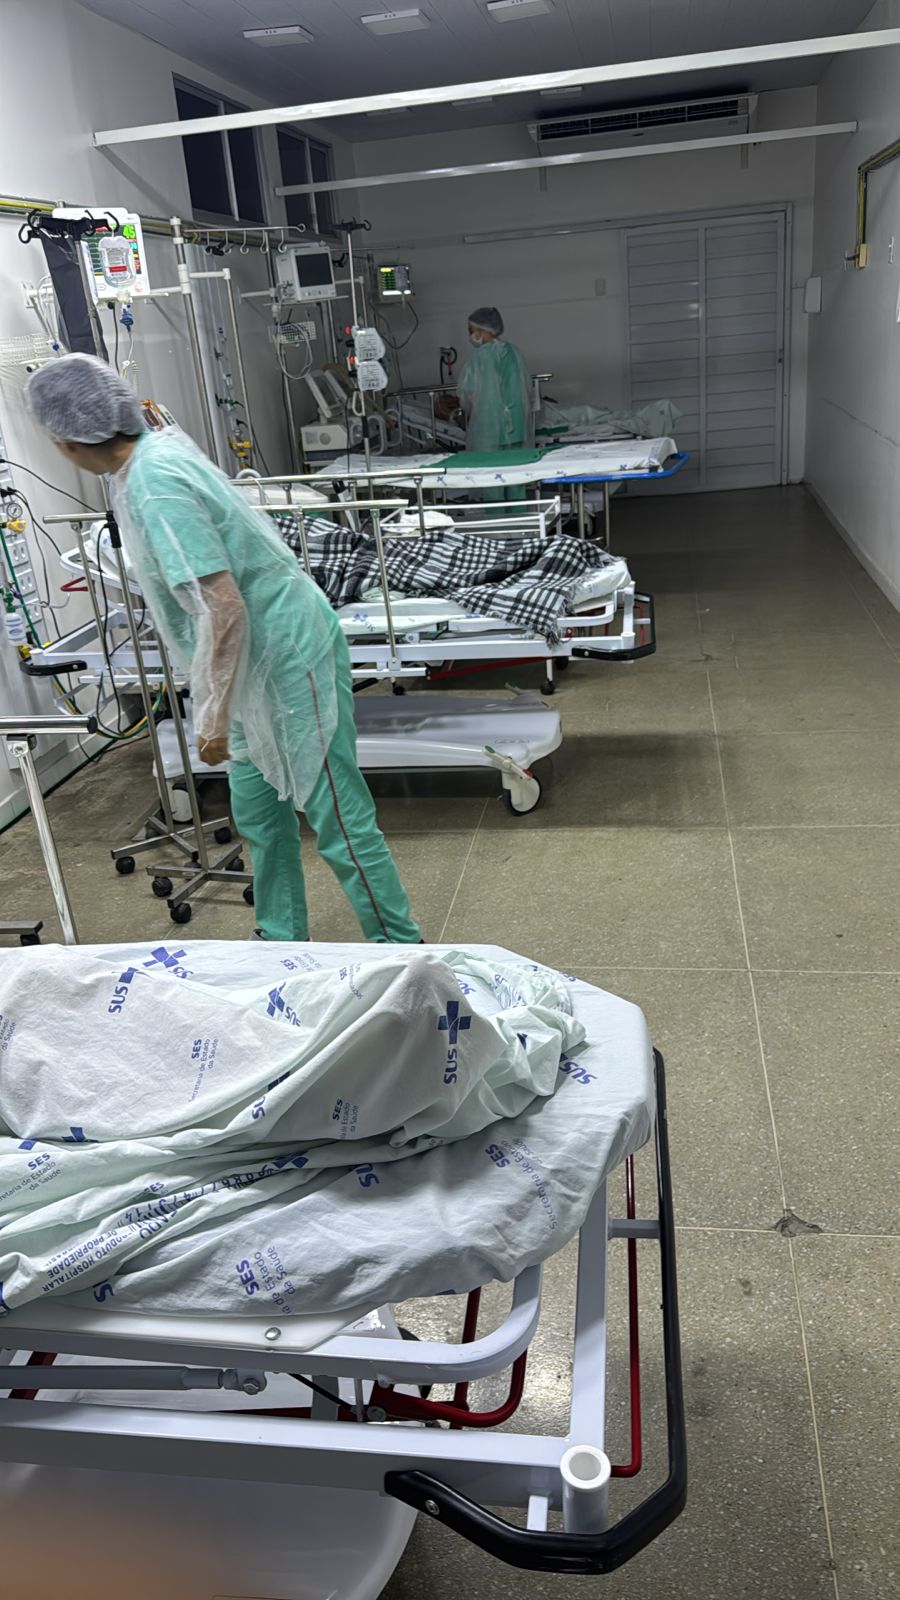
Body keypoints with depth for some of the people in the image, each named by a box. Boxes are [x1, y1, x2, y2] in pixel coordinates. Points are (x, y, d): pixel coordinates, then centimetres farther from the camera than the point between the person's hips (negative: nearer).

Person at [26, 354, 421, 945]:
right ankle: (283, 940, 34)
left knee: (338, 819, -1)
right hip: (260, 661, 10)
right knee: (258, 812, 18)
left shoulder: (155, 489, -25)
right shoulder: (160, 448, 3)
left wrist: (213, 716, -24)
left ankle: (401, 949, 13)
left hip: (288, 657, -10)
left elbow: (223, 607, -28)